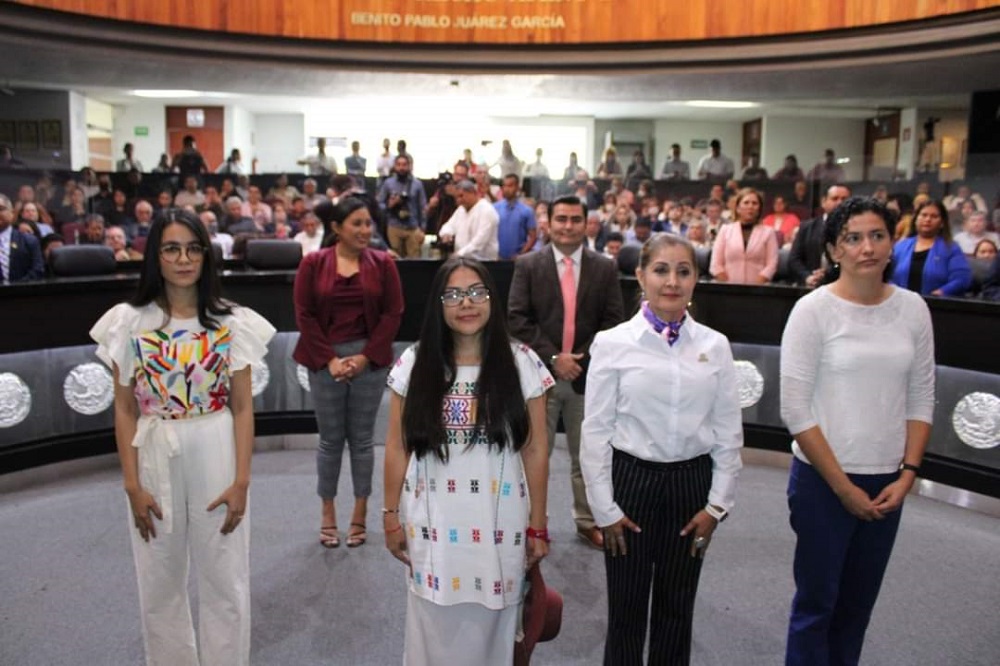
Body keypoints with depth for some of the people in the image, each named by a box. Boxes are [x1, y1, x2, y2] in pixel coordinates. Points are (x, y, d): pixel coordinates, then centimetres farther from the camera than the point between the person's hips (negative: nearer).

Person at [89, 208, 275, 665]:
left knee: (224, 583, 10)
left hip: (216, 459, -1)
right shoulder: (129, 321, -2)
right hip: (155, 460, 1)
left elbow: (242, 407, -2)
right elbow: (125, 410, 0)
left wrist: (241, 480, -7)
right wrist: (132, 484, -5)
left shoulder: (232, 322, -3)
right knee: (159, 585, 15)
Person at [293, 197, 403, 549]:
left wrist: (366, 356, -8)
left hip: (369, 359, 0)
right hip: (325, 360, 0)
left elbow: (393, 313, 0)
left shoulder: (382, 263, 2)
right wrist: (330, 359, -8)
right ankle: (328, 514, 21)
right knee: (330, 439, 6)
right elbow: (304, 314, -1)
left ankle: (360, 513, 20)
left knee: (362, 439, 7)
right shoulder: (313, 263, 1)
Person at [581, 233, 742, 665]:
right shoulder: (613, 343, -9)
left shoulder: (714, 346, -1)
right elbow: (596, 431, -6)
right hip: (631, 479, -2)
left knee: (677, 608, 16)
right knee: (626, 608, 10)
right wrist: (604, 508, -5)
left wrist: (717, 503, 2)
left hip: (691, 483, 2)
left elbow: (729, 431, 3)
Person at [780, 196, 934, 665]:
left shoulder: (913, 309, 2)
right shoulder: (813, 310, -11)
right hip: (823, 480, -4)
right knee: (817, 600, 7)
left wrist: (907, 473, -2)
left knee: (859, 601, 16)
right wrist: (843, 486, -10)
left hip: (887, 482, 4)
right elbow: (795, 410, -12)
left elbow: (921, 400, 7)